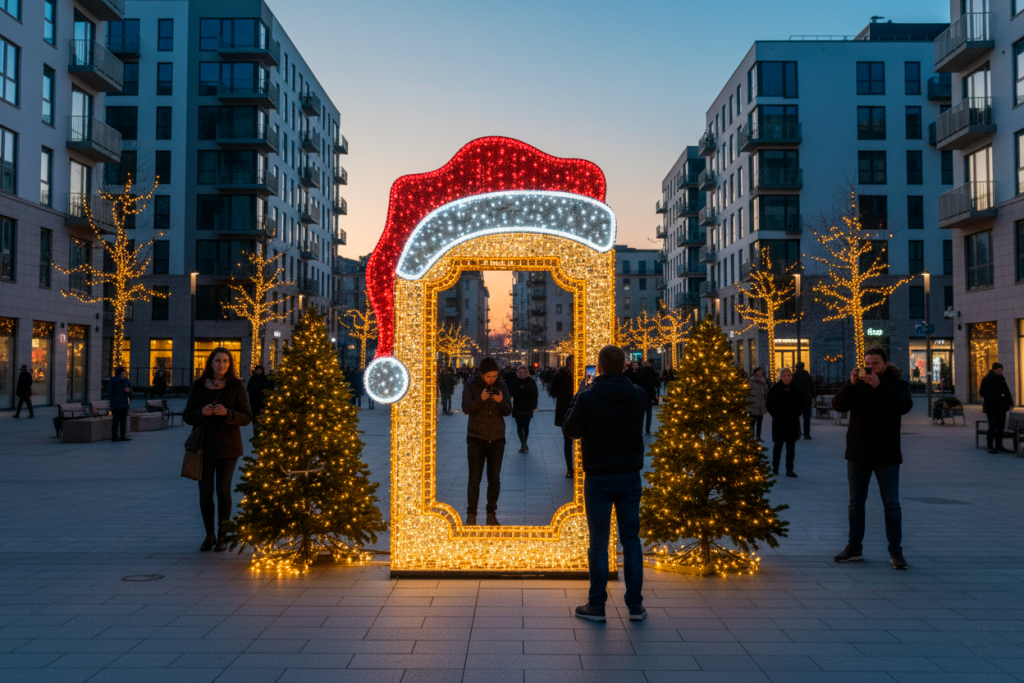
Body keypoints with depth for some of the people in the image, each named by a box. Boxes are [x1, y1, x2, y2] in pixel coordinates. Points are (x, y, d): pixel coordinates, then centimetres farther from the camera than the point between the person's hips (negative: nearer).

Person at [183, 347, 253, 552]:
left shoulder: (236, 386, -2)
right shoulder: (198, 386, 3)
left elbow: (246, 417, -5)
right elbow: (187, 416, 4)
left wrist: (226, 413, -23)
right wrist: (201, 412, -17)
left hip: (228, 445, -2)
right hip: (204, 445, 2)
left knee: (223, 490, -1)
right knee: (205, 492, 3)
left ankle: (222, 536, 12)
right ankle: (209, 536, 19)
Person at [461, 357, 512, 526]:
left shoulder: (502, 386, 0)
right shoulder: (470, 385, -6)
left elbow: (508, 411, -6)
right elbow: (466, 408, -18)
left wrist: (501, 401, -27)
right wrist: (481, 399, -34)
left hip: (497, 439, 2)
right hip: (476, 439, -2)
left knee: (495, 479, 3)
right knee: (474, 479, -4)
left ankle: (491, 515, 15)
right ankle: (471, 515, 6)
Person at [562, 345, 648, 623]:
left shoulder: (587, 398, -14)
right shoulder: (639, 395, -4)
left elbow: (570, 430, -2)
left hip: (598, 477, -3)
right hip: (630, 475, 3)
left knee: (599, 542, 6)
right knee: (631, 540, 11)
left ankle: (596, 605, 13)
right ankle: (635, 605, 16)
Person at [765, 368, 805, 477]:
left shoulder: (796, 389, 3)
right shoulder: (774, 388, -3)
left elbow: (801, 404, 15)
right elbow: (768, 404, 3)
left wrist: (797, 414, 5)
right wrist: (775, 415, -2)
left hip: (793, 423, 2)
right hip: (778, 423, -2)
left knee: (791, 448, 3)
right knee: (777, 445, 6)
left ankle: (789, 469, 9)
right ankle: (775, 467, 20)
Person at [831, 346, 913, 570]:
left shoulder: (897, 383, -1)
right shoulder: (857, 383, 6)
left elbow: (904, 406, -21)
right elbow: (838, 405, -8)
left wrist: (879, 386, -30)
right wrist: (851, 384, -23)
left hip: (886, 455, -3)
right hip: (858, 453, 3)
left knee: (891, 504, 0)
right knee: (856, 502, 9)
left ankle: (895, 551, 7)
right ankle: (854, 548, 19)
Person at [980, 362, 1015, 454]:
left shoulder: (1002, 379, 15)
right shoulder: (986, 379, -7)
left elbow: (1007, 392, 22)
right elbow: (982, 393, -13)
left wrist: (1010, 402, 10)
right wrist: (996, 396, -20)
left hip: (1001, 408, 7)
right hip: (991, 408, -7)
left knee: (1000, 427, 8)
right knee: (992, 426, -11)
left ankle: (999, 446, 16)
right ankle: (990, 447, -4)